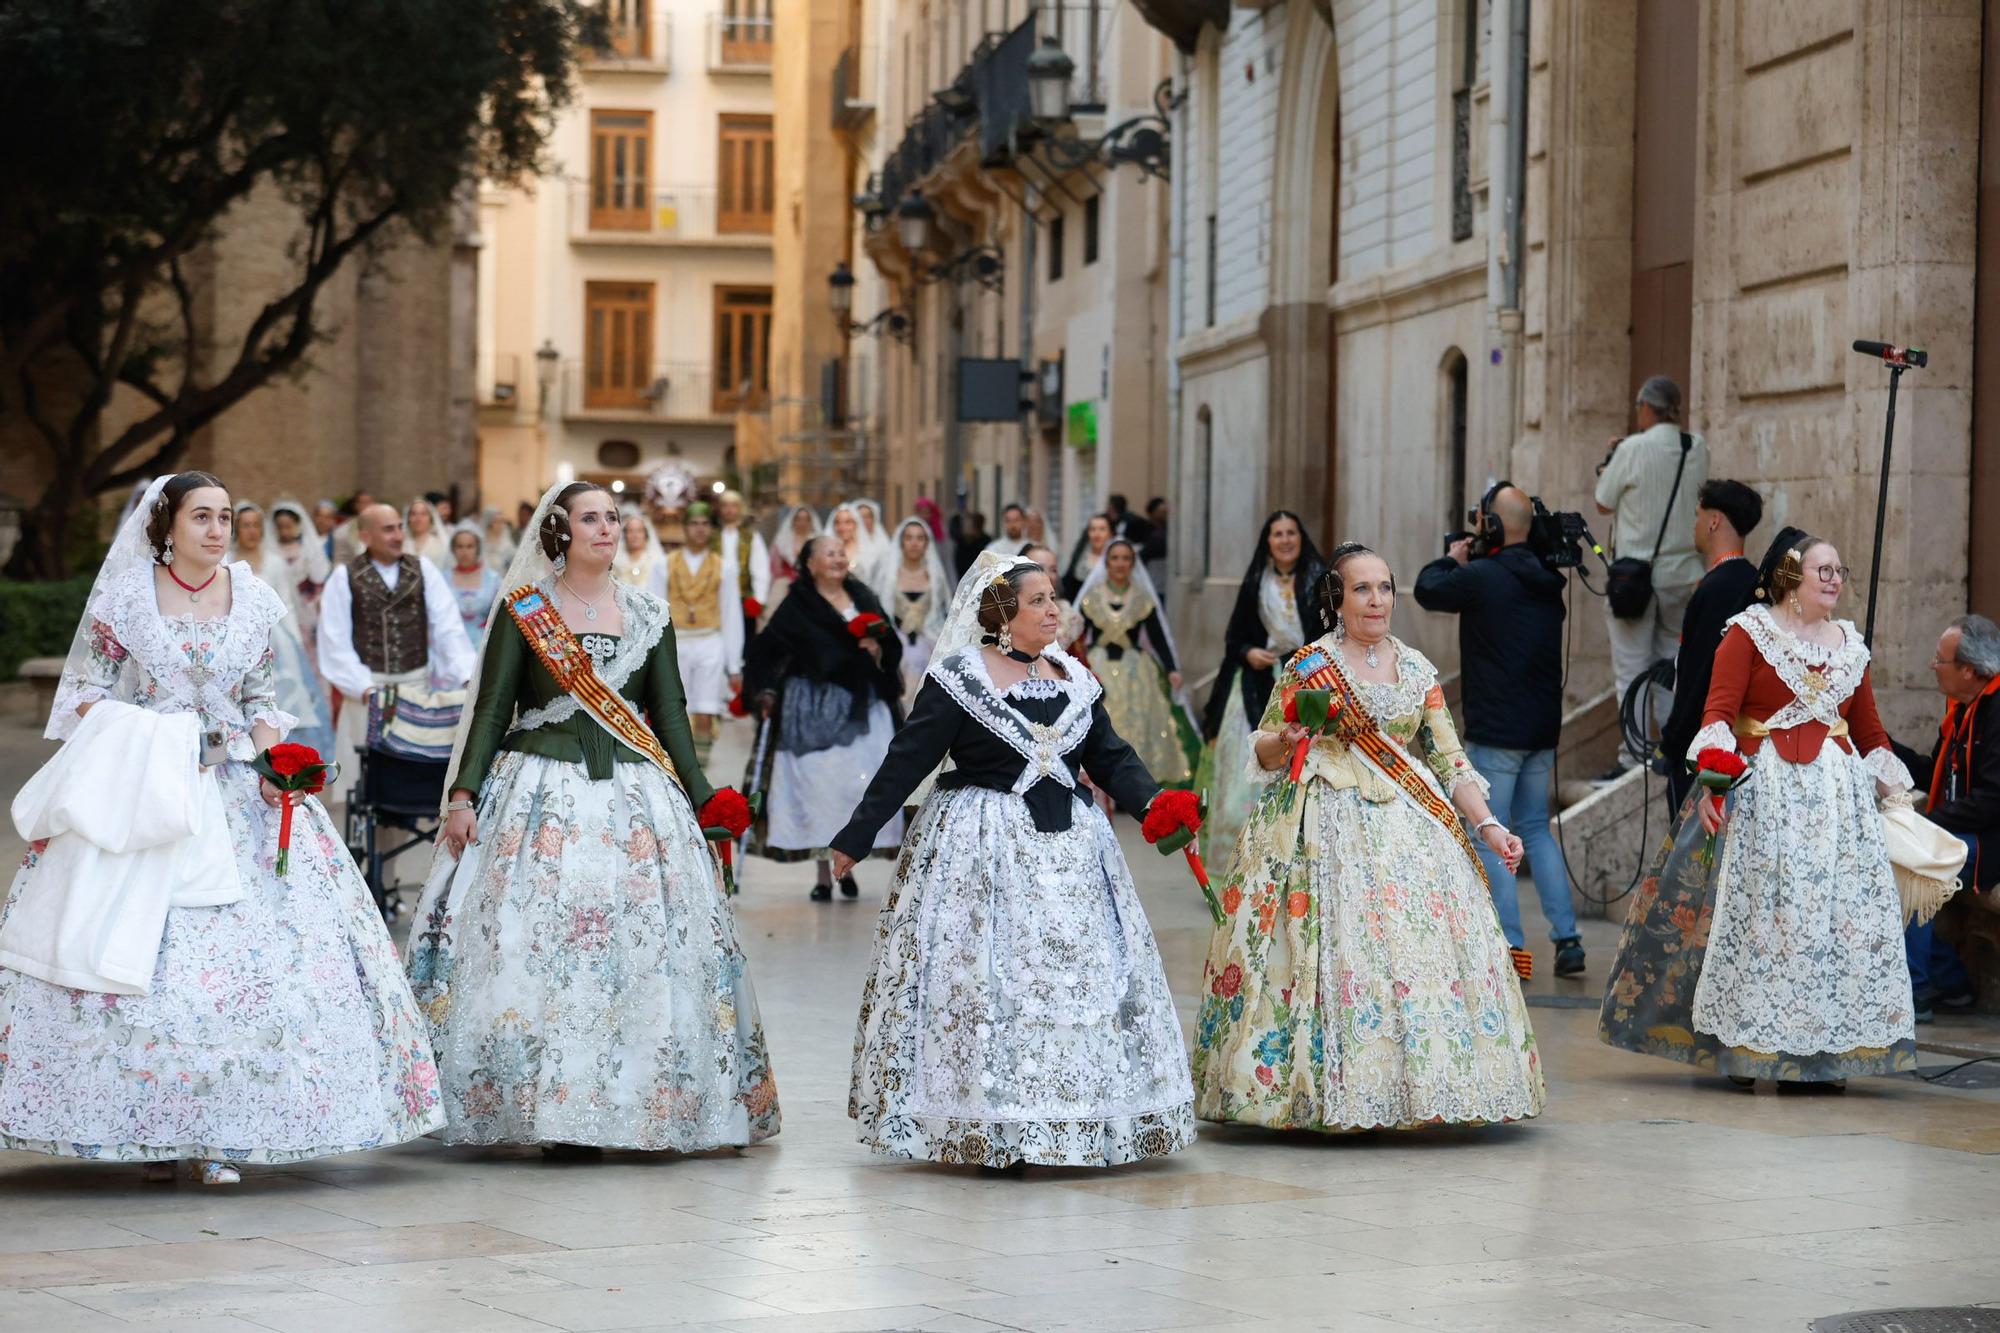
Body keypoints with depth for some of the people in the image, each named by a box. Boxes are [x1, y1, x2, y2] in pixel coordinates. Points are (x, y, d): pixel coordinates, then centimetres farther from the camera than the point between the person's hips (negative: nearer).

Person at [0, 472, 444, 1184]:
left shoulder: (253, 599, 8)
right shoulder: (125, 596, 1)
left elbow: (262, 699, 13)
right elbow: (85, 692, 3)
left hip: (237, 790, 2)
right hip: (142, 791, -2)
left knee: (255, 937, -9)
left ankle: (219, 1132, -4)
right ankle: (150, 1127, 0)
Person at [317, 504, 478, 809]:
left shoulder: (423, 569, 5)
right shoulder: (345, 577, 0)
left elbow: (448, 627, -2)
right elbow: (336, 640, -4)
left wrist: (468, 677, -14)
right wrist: (363, 687, -14)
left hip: (417, 684, 2)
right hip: (368, 686, -2)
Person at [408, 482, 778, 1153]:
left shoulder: (648, 614, 11)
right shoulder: (523, 610, 3)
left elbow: (670, 715, 13)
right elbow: (492, 707, 2)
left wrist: (703, 802, 9)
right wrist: (463, 795, -6)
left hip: (634, 796, 3)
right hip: (541, 793, -3)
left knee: (641, 943, -3)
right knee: (536, 942, -9)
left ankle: (630, 1105, 4)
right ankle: (552, 1108, -4)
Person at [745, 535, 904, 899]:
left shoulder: (863, 598, 13)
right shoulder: (797, 606, -1)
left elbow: (893, 648, 17)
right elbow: (765, 649, -3)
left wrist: (879, 651, -3)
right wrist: (765, 692, -8)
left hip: (863, 704, 4)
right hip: (815, 705, -4)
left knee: (864, 783, -1)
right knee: (819, 784, -6)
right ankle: (824, 872, -1)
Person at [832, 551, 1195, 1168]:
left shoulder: (1073, 677, 11)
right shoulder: (958, 678, -5)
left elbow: (1110, 757, 11)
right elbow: (906, 763, -6)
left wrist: (1151, 801, -9)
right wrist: (854, 839, -7)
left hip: (1068, 844, 5)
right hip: (980, 849, -5)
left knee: (1082, 972, 3)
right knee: (982, 976, -6)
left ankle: (1074, 1127, 10)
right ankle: (987, 1130, -1)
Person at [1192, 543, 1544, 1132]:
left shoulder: (1417, 669, 11)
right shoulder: (1308, 666, 1)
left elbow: (1449, 758, 11)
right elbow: (1264, 754, 3)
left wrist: (1488, 825, 2)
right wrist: (1287, 739, -19)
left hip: (1409, 826, 4)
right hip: (1328, 825, -4)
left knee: (1420, 941, -5)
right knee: (1336, 945, -12)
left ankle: (1412, 1086, 2)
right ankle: (1327, 1095, -7)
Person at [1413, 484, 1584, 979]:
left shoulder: (1482, 578, -17)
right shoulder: (1546, 581, 6)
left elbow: (1427, 590, -1)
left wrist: (1452, 559, 16)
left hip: (1495, 731, -7)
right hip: (1543, 730, 7)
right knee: (1535, 830, 17)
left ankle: (1513, 946, -5)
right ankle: (1567, 938, 10)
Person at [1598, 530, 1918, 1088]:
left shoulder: (1849, 644, 14)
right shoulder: (1750, 632, -2)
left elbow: (1870, 732, 18)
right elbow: (1718, 710, -12)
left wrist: (1896, 795, 15)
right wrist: (1711, 778, -25)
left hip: (1838, 794, 5)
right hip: (1761, 790, -5)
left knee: (1838, 911, 1)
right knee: (1753, 909, -5)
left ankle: (1821, 1050, 7)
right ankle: (1740, 1042, 2)